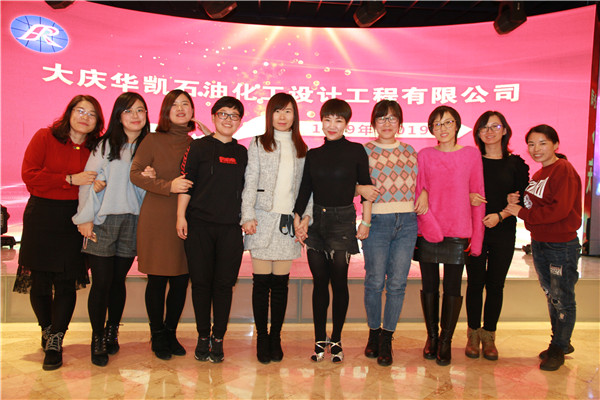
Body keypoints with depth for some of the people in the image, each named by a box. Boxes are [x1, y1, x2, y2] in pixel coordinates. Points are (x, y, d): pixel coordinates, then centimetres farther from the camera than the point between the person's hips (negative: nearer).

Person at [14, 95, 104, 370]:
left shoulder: (97, 147, 5)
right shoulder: (45, 137, -1)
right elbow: (29, 175, -8)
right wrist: (71, 179, -15)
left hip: (74, 221, 1)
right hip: (41, 218, -1)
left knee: (66, 282, -1)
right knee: (39, 280, 7)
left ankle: (55, 342, 12)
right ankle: (47, 329, 33)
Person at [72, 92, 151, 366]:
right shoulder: (105, 145, 2)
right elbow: (88, 181, -1)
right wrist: (85, 218, -7)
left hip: (133, 222, 2)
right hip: (103, 221, -2)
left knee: (118, 280, 9)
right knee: (101, 282, -2)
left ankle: (112, 333, 26)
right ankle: (97, 340, 14)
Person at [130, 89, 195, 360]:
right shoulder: (153, 140, 1)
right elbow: (135, 174, -4)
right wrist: (168, 186, -15)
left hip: (185, 220, 3)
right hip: (157, 220, -3)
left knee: (181, 281, 6)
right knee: (157, 280, 5)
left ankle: (171, 333, 26)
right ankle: (157, 337, 22)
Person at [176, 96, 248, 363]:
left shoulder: (242, 153, 13)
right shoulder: (198, 147, 4)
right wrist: (181, 216, -6)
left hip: (231, 227, 2)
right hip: (199, 224, -2)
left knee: (224, 283, 3)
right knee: (201, 281, 3)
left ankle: (218, 339, 15)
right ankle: (203, 337, 18)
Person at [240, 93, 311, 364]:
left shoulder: (301, 149, 14)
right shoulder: (258, 144, 7)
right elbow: (250, 182, 1)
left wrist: (306, 214, 1)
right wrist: (247, 215, -7)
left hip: (288, 222, 2)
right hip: (263, 219, -2)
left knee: (281, 282, 5)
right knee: (262, 281, 1)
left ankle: (275, 338, 17)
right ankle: (262, 338, 13)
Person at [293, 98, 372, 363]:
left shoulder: (356, 151, 1)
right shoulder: (313, 154, 10)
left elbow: (365, 186, 4)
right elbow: (305, 189, 9)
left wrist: (366, 221, -1)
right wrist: (298, 217, -4)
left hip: (343, 220, -3)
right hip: (316, 220, 3)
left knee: (339, 281, -1)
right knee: (319, 282, 6)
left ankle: (336, 341, 15)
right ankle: (320, 340, 17)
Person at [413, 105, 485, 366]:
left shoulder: (472, 154, 3)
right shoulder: (424, 155, 5)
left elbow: (478, 197, 3)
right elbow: (418, 194, 4)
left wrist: (477, 237, -1)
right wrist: (430, 225, -8)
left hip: (458, 233, -1)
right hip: (427, 232, 1)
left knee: (452, 288, 3)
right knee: (429, 286, 8)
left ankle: (446, 340, 19)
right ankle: (431, 337, 25)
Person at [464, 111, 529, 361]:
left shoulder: (516, 164, 5)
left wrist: (500, 215, -11)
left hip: (503, 232, 1)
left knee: (496, 284, 5)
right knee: (475, 282, 3)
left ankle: (489, 336, 18)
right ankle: (473, 334, 16)